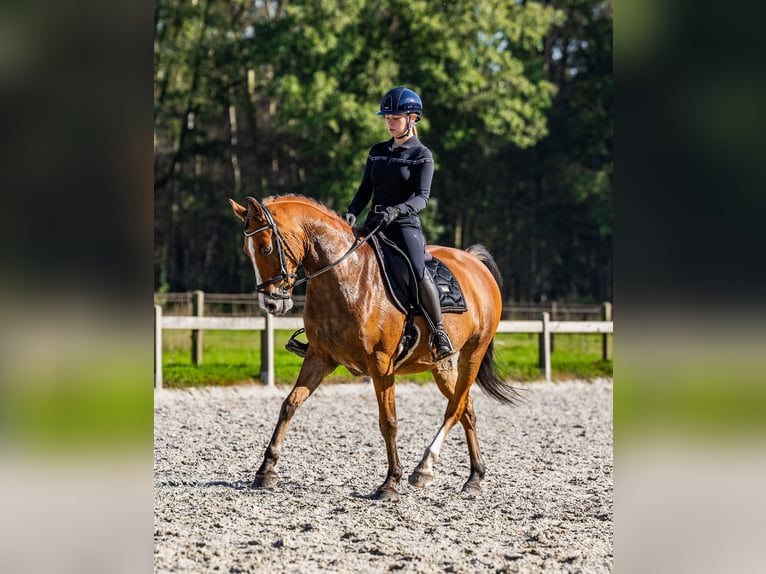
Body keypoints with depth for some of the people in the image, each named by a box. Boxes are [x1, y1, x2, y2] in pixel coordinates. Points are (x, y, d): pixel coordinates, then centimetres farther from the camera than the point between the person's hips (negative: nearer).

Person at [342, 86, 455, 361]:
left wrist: (395, 211, -29)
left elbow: (422, 197, -11)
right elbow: (365, 190, 15)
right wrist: (351, 212, -6)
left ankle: (439, 333, -18)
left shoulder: (421, 155, -1)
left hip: (405, 225, -6)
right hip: (374, 225, 6)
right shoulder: (377, 152, 15)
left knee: (418, 272, -30)